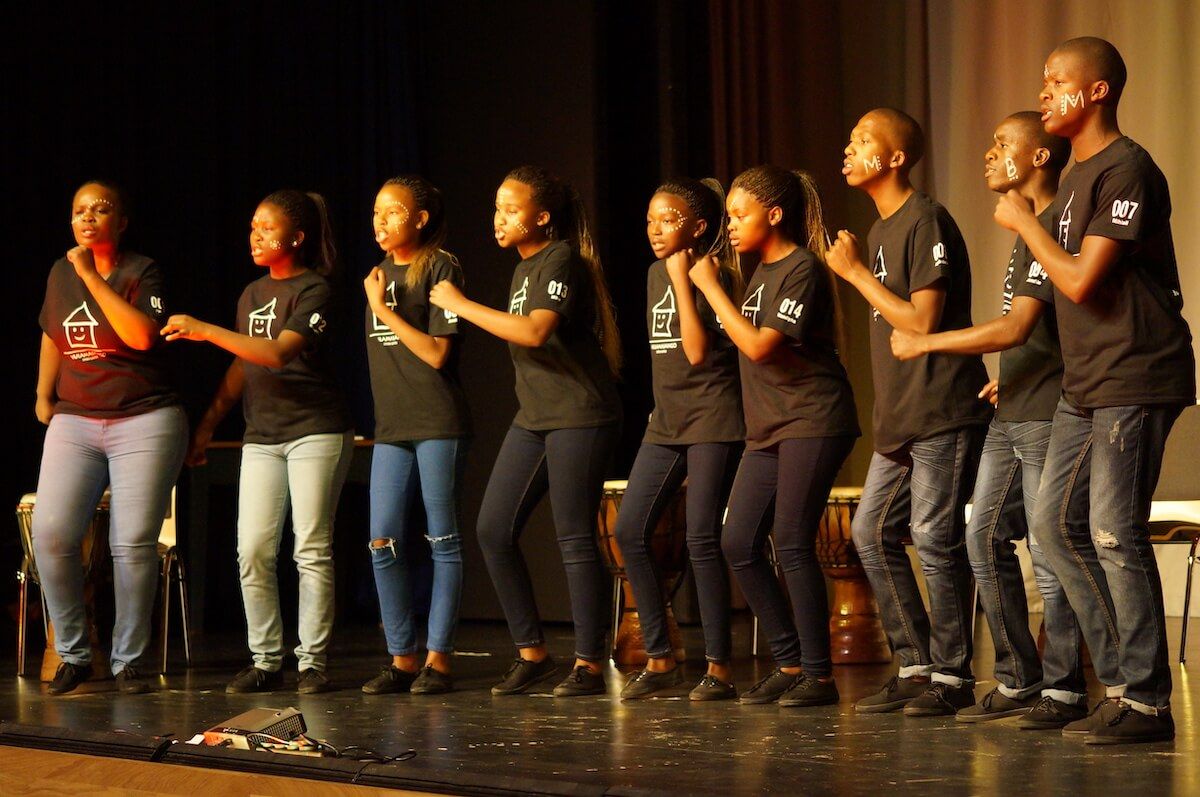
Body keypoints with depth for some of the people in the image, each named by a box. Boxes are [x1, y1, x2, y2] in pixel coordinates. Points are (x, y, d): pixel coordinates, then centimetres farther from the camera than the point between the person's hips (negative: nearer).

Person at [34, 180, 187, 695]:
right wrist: (43, 396, 24)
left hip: (144, 421, -4)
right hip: (74, 422, 4)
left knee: (134, 544, -8)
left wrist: (93, 277, -16)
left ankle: (128, 661, 4)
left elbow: (141, 335, -19)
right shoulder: (60, 273, 13)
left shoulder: (142, 272, -2)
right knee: (50, 534, -12)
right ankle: (73, 656, 1)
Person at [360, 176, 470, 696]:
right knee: (384, 543, 2)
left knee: (442, 540, -1)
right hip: (391, 424, 7)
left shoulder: (440, 269, -6)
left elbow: (437, 353, -13)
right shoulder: (380, 273, 15)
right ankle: (402, 657, 10)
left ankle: (438, 658, 4)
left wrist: (384, 309, -12)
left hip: (438, 423, -7)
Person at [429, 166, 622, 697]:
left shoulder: (562, 262, -12)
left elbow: (535, 332, -27)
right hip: (533, 416, 9)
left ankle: (589, 664, 2)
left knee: (574, 538, -6)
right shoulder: (525, 268, 17)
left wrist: (461, 305, -21)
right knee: (493, 529, 3)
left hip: (579, 417, -9)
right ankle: (531, 652, 12)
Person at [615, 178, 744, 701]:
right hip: (666, 421, 8)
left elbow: (698, 351, -22)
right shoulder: (655, 275, 12)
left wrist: (682, 278, -18)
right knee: (629, 531, 2)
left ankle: (719, 667, -1)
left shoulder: (712, 276, -11)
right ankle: (659, 658, 10)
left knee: (702, 539, -9)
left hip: (712, 421, -8)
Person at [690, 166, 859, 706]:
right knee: (738, 544, 3)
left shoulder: (802, 268, -11)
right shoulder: (761, 271, 17)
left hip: (813, 422, -9)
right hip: (767, 428, 9)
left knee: (792, 543, -11)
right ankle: (788, 662, 12)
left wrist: (711, 287, -13)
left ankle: (818, 674, -2)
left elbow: (759, 346, -19)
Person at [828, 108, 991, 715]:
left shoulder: (926, 222, -11)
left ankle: (951, 676, 1)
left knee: (935, 540, -8)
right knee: (872, 533, 8)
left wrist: (855, 273, -10)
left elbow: (923, 320, -17)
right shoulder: (880, 231, 18)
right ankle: (914, 666, 15)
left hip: (944, 414, -10)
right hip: (900, 420, 10)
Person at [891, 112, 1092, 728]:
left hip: (1047, 415, -10)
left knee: (1049, 552, -6)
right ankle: (1018, 681, 15)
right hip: (1011, 414, 10)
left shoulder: (1054, 228, -14)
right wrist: (1009, 378, 14)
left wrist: (925, 344, -15)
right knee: (986, 541, 9)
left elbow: (1017, 327, -21)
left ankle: (1063, 689, 2)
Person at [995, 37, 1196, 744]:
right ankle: (1124, 676, 15)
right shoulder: (1077, 176, 17)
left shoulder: (1127, 169, -13)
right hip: (1086, 386, 10)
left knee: (1116, 536, -10)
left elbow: (1082, 281, -20)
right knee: (1057, 524, 9)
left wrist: (1024, 221, -7)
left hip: (1135, 381, -10)